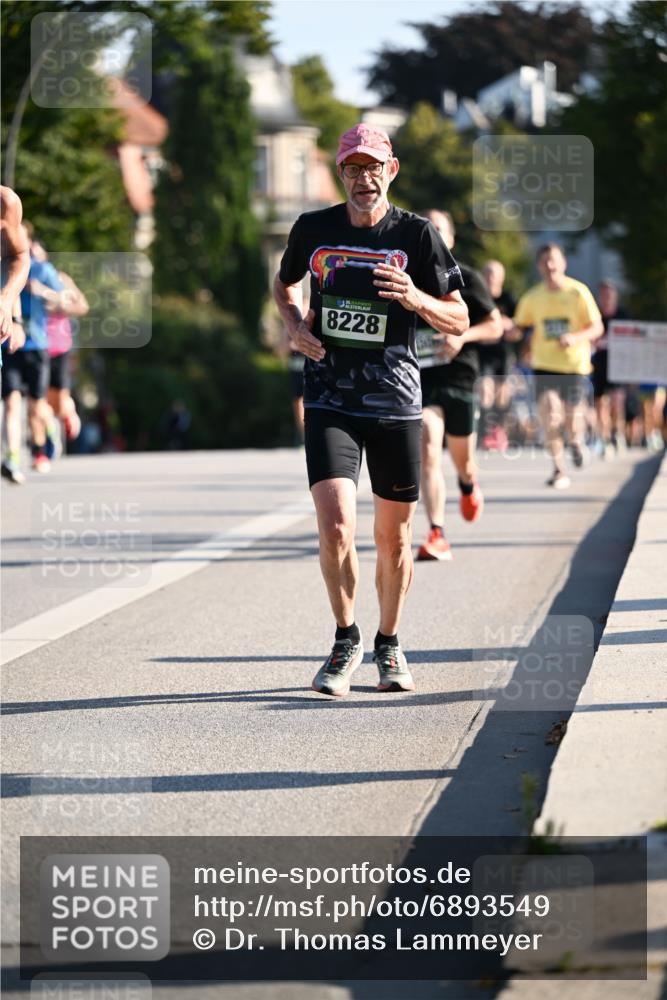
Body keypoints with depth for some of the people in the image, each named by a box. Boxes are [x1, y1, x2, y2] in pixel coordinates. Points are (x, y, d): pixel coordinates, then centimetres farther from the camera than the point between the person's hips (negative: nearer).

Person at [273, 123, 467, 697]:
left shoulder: (417, 236, -2)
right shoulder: (313, 230, 3)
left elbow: (459, 322, 1)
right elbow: (285, 283, 24)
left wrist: (415, 298, -19)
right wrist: (295, 325, 2)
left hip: (396, 403, 0)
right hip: (330, 402, 0)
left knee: (394, 537, 8)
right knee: (336, 525, -16)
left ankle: (389, 645, 29)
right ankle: (346, 640, 4)